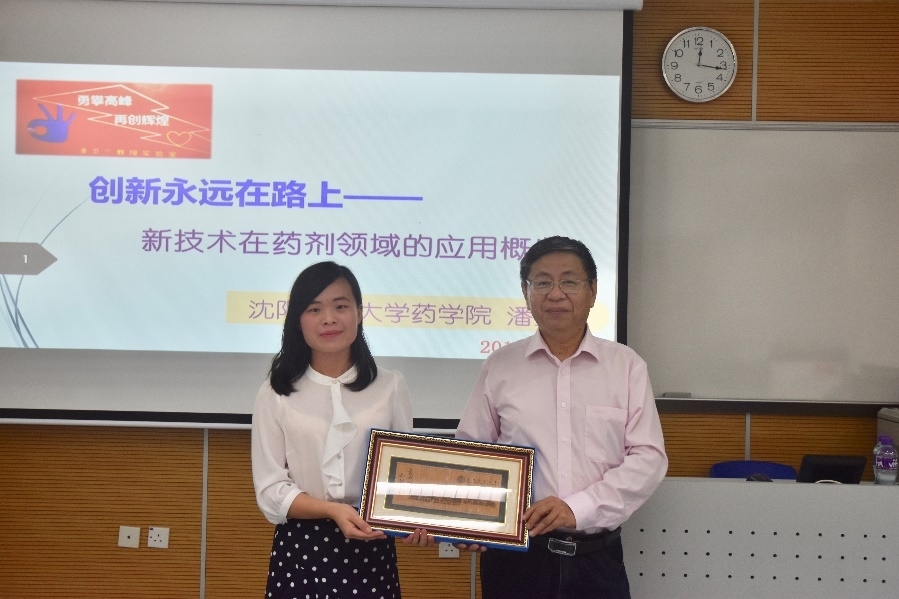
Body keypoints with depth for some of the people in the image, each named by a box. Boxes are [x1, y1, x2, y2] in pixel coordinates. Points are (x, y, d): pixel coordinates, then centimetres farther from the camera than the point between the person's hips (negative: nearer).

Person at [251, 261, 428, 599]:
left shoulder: (391, 388, 3)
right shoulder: (276, 395, 0)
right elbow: (270, 489, -3)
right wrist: (333, 510, -19)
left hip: (370, 549, 1)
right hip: (300, 549, 0)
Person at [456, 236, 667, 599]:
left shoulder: (627, 365, 2)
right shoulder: (499, 366, 4)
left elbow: (648, 457, -3)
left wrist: (577, 508, -14)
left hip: (597, 558, 0)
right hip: (515, 555, 0)